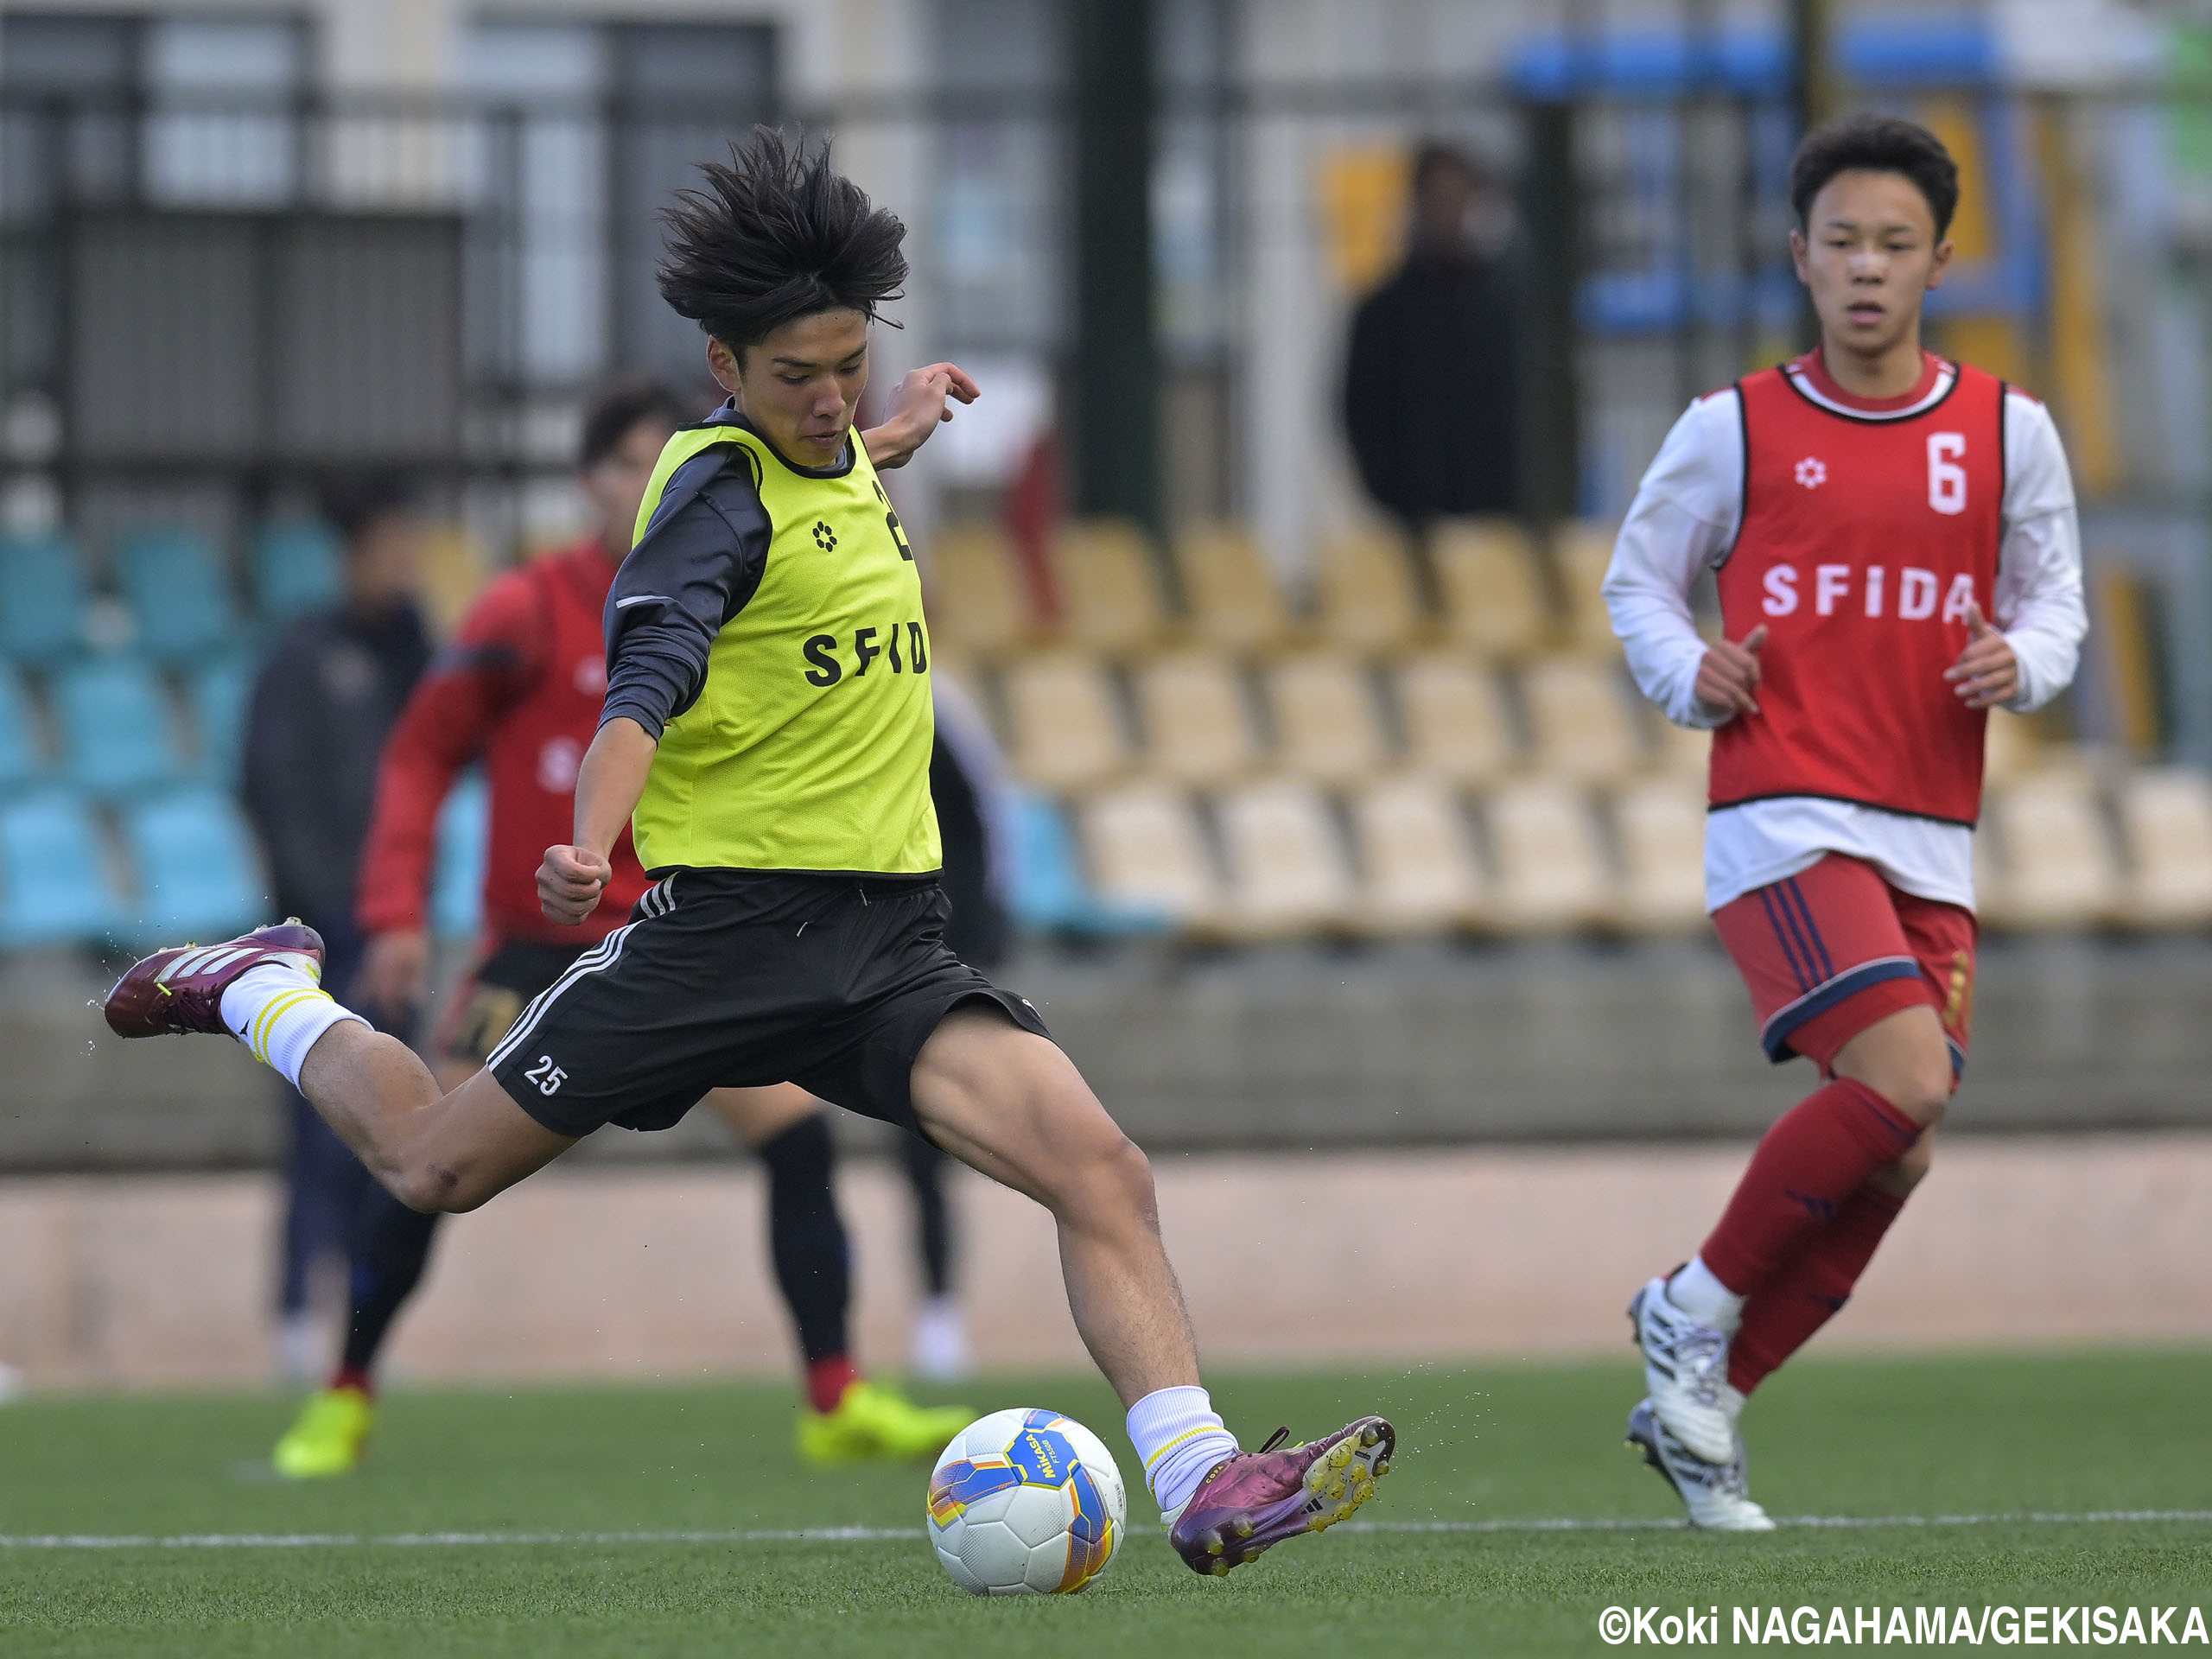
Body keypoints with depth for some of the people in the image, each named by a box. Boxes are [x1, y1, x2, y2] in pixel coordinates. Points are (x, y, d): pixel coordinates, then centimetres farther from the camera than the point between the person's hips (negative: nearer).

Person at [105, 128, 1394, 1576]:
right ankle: (266, 993, 37)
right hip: (730, 920, -6)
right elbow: (649, 675, -29)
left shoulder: (844, 465, 12)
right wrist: (588, 846, -43)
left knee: (1102, 1170, -17)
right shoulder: (723, 488, -13)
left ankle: (1201, 1481, -23)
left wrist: (897, 426, 40)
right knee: (435, 1165, 7)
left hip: (893, 939, 6)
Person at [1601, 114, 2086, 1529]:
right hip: (1783, 818, -4)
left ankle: (1700, 1404, 15)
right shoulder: (1736, 429, 3)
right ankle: (1698, 1309, -4)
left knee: (1892, 1160, -1)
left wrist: (2022, 661, -8)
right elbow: (1639, 578, 13)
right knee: (1902, 1081, -24)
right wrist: (1688, 673, -7)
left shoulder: (2008, 433, 8)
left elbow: (2056, 605, 15)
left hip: (1934, 843, 4)